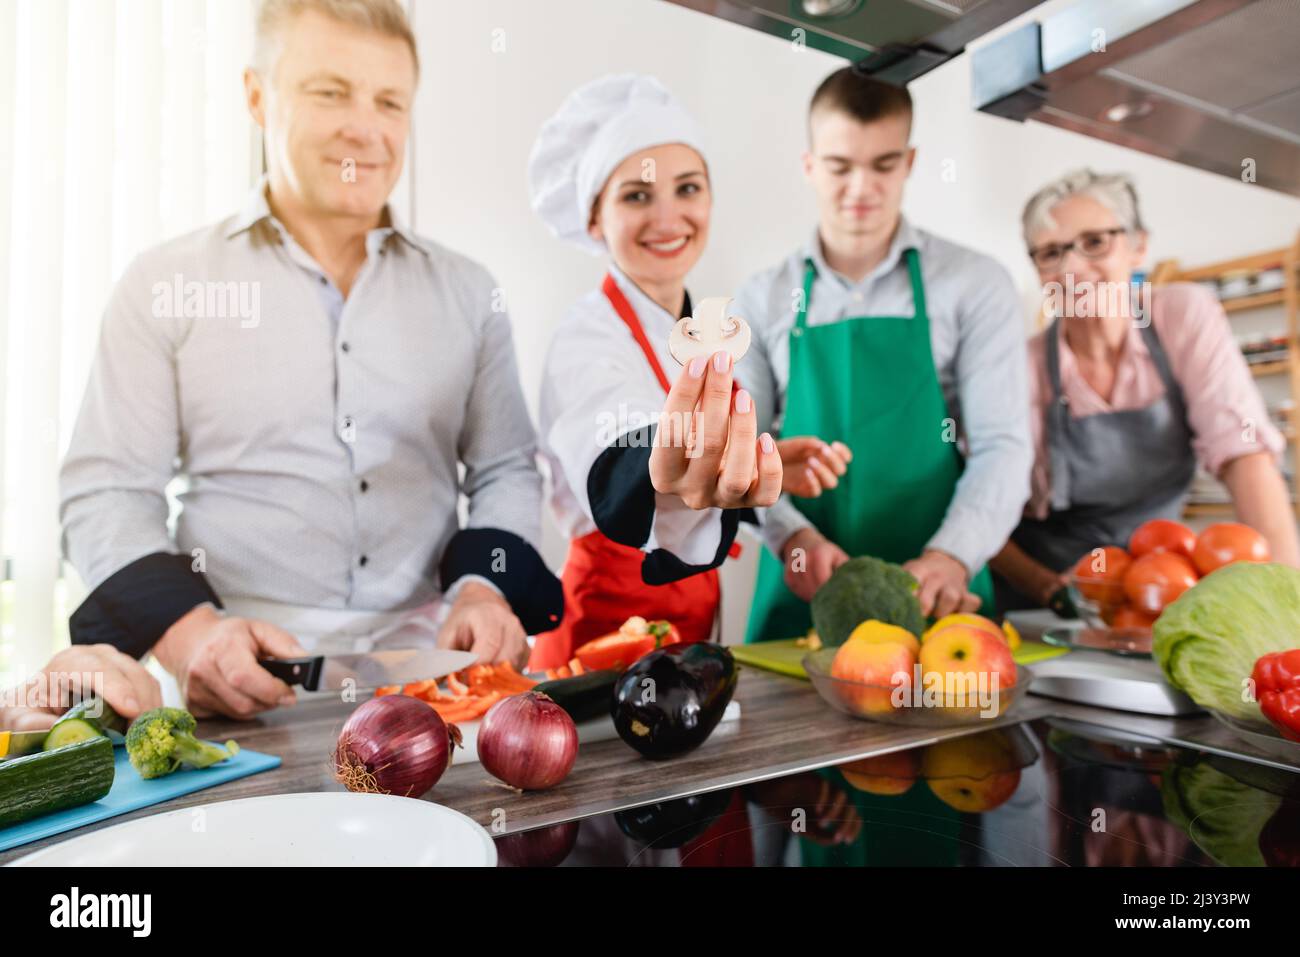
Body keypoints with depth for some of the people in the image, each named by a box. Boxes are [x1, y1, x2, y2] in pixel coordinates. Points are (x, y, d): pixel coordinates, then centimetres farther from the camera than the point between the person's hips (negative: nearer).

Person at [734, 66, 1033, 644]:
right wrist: (792, 535, -15)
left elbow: (1001, 444, -3)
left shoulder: (975, 286, 3)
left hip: (936, 590, 0)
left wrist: (952, 555, -19)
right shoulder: (762, 300, 6)